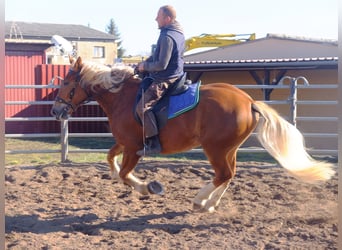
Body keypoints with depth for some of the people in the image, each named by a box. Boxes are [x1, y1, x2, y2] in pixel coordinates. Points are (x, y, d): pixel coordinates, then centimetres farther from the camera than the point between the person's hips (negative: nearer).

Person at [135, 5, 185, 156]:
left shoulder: (167, 37, -22)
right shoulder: (178, 33, 11)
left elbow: (161, 64, -25)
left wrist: (145, 66, -9)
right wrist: (145, 63, 11)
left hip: (165, 80, -11)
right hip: (175, 76, 11)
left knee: (143, 107, -18)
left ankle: (153, 143, -23)